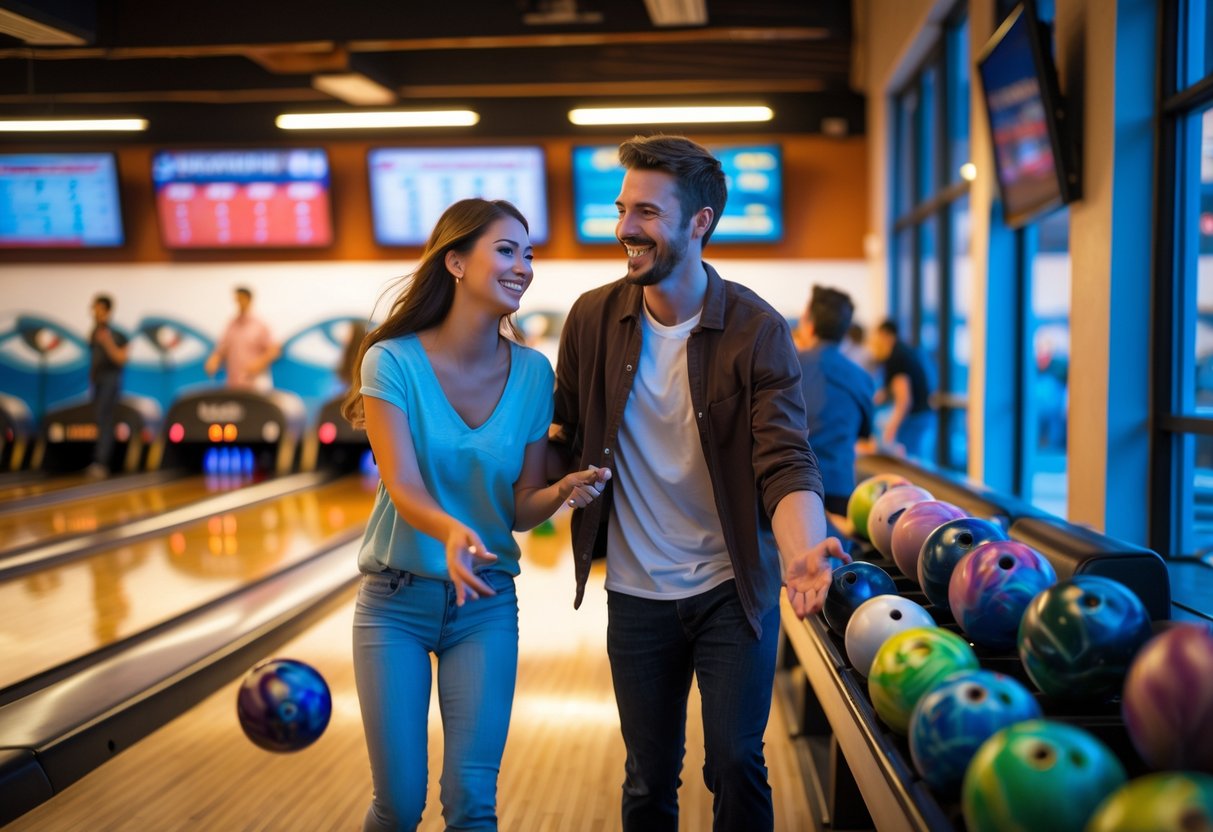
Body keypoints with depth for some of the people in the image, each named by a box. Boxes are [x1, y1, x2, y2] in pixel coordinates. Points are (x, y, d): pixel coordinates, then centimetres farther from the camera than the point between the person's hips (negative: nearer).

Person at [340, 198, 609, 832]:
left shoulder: (532, 373, -5)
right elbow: (403, 487, -22)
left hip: (487, 602, 2)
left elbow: (520, 509, -1)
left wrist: (563, 492, -23)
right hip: (396, 598, -2)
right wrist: (450, 530, -42)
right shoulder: (393, 362, -13)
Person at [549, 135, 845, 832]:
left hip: (733, 589, -2)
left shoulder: (758, 330, -13)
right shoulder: (592, 320, -5)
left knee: (737, 766, 4)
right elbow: (566, 441, 5)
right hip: (637, 594, 2)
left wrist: (802, 551, -40)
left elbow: (786, 464, -20)